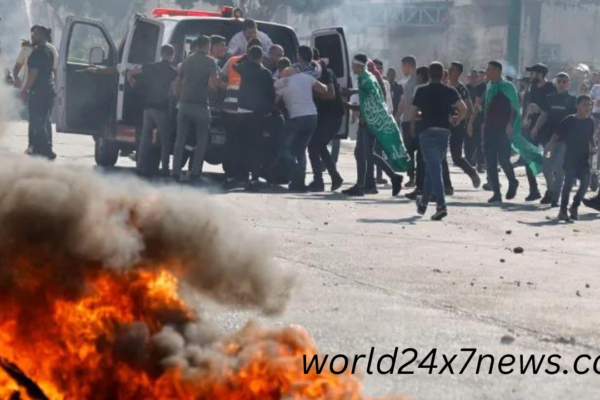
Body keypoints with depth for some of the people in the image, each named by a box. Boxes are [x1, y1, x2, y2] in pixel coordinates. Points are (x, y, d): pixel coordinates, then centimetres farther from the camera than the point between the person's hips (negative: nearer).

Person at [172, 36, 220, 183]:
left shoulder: (187, 61, 14)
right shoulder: (210, 61, -4)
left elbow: (177, 83, 17)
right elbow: (213, 84, -14)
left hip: (184, 104, 5)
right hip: (200, 105, -5)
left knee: (180, 141, 7)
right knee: (202, 141, 4)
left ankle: (176, 172, 1)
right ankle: (195, 173, -3)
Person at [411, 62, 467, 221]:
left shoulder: (422, 91, -1)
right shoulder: (450, 91, 4)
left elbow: (413, 112, -1)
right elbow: (464, 109, -6)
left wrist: (413, 125, 19)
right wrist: (457, 120, 14)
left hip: (428, 131, -3)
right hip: (444, 132, 3)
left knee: (434, 170, -9)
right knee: (432, 168, 19)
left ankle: (441, 206, -23)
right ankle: (424, 203, 29)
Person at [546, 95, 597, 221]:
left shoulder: (590, 122, 7)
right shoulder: (569, 121, -6)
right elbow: (557, 134, -5)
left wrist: (593, 147, 7)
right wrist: (551, 144, -19)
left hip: (584, 158, 4)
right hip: (570, 157, -4)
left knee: (585, 182, -3)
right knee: (569, 180, -13)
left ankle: (575, 207, 16)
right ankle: (563, 209, -4)